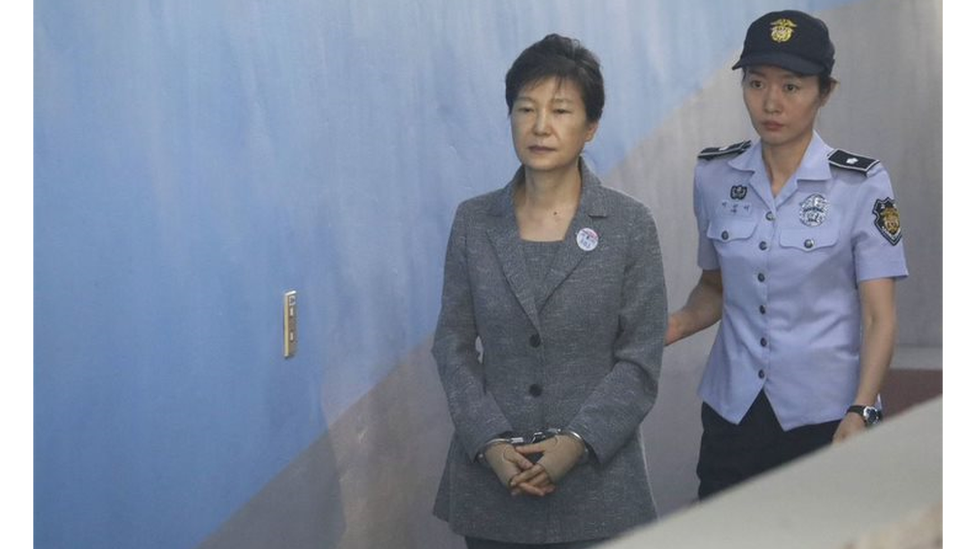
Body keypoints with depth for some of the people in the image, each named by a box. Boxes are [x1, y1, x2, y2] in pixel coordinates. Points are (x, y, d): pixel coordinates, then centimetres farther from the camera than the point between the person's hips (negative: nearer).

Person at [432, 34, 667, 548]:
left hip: (595, 477, -1)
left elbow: (640, 359, -4)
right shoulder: (473, 221, 3)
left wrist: (579, 442, -15)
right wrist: (490, 443, -10)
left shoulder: (630, 224, -3)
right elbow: (453, 346, 2)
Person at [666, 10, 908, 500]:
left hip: (826, 417, -3)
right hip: (731, 411, 3)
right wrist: (678, 325, -6)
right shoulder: (714, 175, 2)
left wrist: (860, 412, -21)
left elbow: (879, 317, -8)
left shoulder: (860, 184, -8)